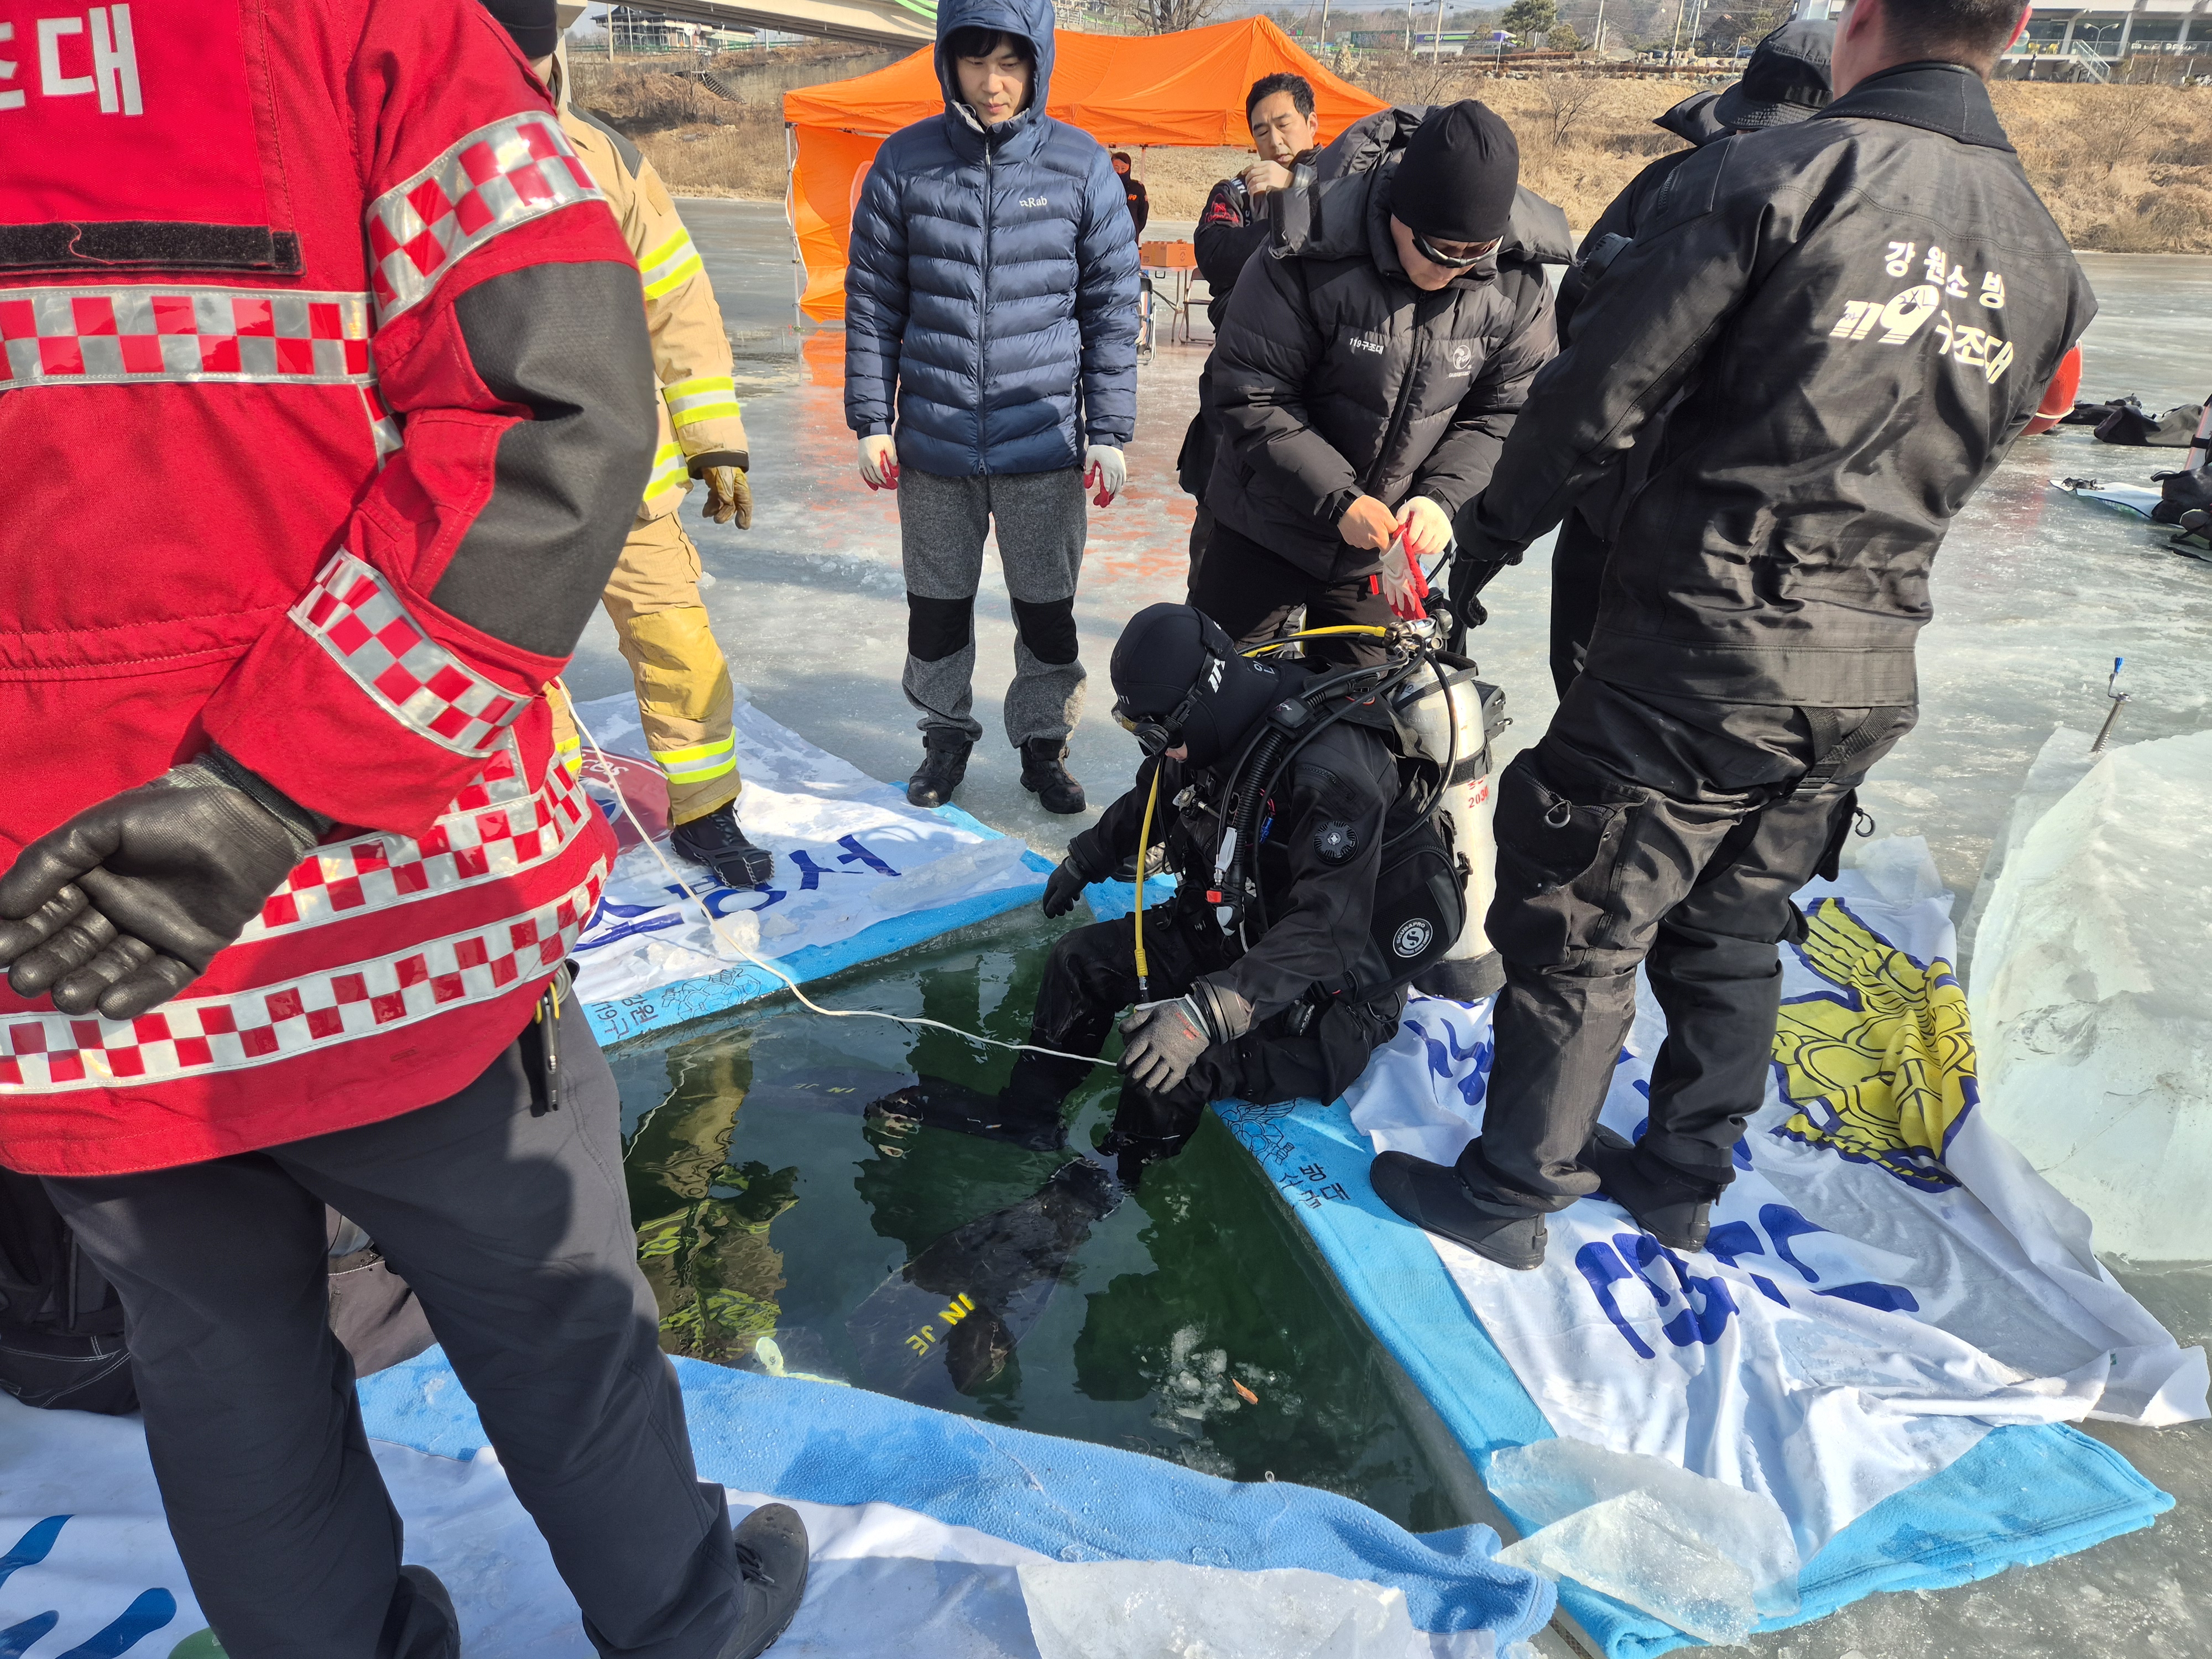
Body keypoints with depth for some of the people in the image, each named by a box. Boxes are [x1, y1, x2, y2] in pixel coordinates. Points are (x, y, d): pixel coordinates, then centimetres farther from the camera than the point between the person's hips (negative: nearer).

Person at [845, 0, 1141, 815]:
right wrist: (871, 421, 1)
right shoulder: (904, 161, -1)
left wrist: (1109, 431, -1)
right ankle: (947, 732, 32)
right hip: (933, 440, 1)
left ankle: (1043, 740, 27)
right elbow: (872, 300, 4)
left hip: (1044, 441, 0)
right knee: (937, 602, 12)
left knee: (1048, 608, 9)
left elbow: (1113, 308, 2)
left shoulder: (1081, 165, -1)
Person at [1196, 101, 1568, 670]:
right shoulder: (1310, 258, -23)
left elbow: (1501, 411, -3)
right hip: (1270, 527, -2)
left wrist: (1441, 496, -20)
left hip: (1386, 543, 3)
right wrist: (1338, 499, -25)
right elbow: (1251, 396, -19)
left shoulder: (1517, 282, -12)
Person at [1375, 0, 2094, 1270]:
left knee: (1578, 933, 6)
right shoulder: (2047, 262, 8)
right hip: (1868, 677, 7)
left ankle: (1506, 1194, 19)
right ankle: (1683, 1180, 35)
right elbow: (1951, 467, 16)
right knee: (1733, 937, 20)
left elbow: (1598, 395, -11)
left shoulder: (1777, 176, -12)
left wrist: (1486, 547, 1)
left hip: (1693, 654, -6)